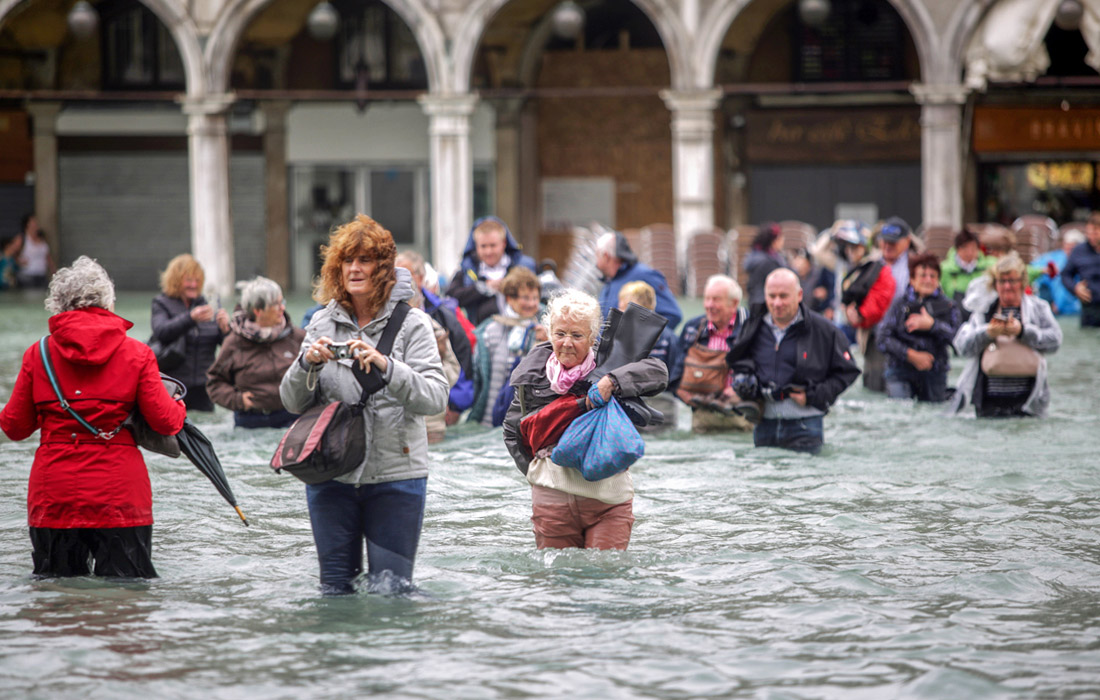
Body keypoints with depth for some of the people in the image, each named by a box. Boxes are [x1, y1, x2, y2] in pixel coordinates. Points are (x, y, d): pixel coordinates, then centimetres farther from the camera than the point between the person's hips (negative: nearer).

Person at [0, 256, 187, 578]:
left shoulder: (38, 354, 3)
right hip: (120, 498, -1)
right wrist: (179, 408, 21)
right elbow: (165, 422, -1)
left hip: (53, 498, 1)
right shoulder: (137, 354, -1)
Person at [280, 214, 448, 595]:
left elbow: (436, 398, -12)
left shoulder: (411, 324, -2)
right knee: (335, 588, 7)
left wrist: (387, 367, -26)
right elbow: (292, 402, 8)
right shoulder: (323, 323, 8)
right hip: (331, 474, 3)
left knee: (389, 588, -2)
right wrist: (307, 363, -12)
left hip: (395, 474, -3)